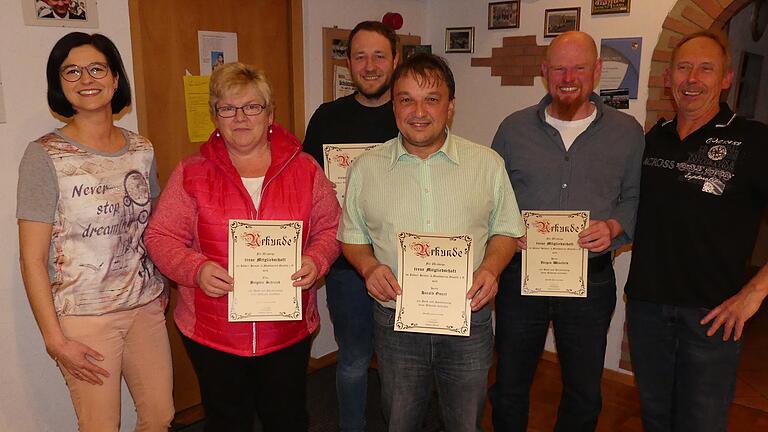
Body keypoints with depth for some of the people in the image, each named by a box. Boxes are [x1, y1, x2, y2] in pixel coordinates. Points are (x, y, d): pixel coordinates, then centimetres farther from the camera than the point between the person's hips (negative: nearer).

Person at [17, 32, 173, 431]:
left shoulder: (141, 149, 4)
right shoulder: (44, 155, -10)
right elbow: (32, 259, -10)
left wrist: (163, 287, 10)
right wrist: (54, 339, -12)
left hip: (147, 306, 5)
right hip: (85, 317, -4)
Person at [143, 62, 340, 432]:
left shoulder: (304, 169, 1)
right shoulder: (191, 173, -2)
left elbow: (330, 228, 4)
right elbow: (160, 236, -2)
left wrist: (315, 262, -15)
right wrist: (196, 269, -20)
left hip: (288, 329, 1)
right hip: (212, 332, 0)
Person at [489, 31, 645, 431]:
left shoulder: (626, 131, 1)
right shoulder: (514, 128, 1)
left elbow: (635, 197, 6)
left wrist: (614, 226, -13)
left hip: (591, 280, 1)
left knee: (584, 394, 17)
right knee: (509, 387, 15)